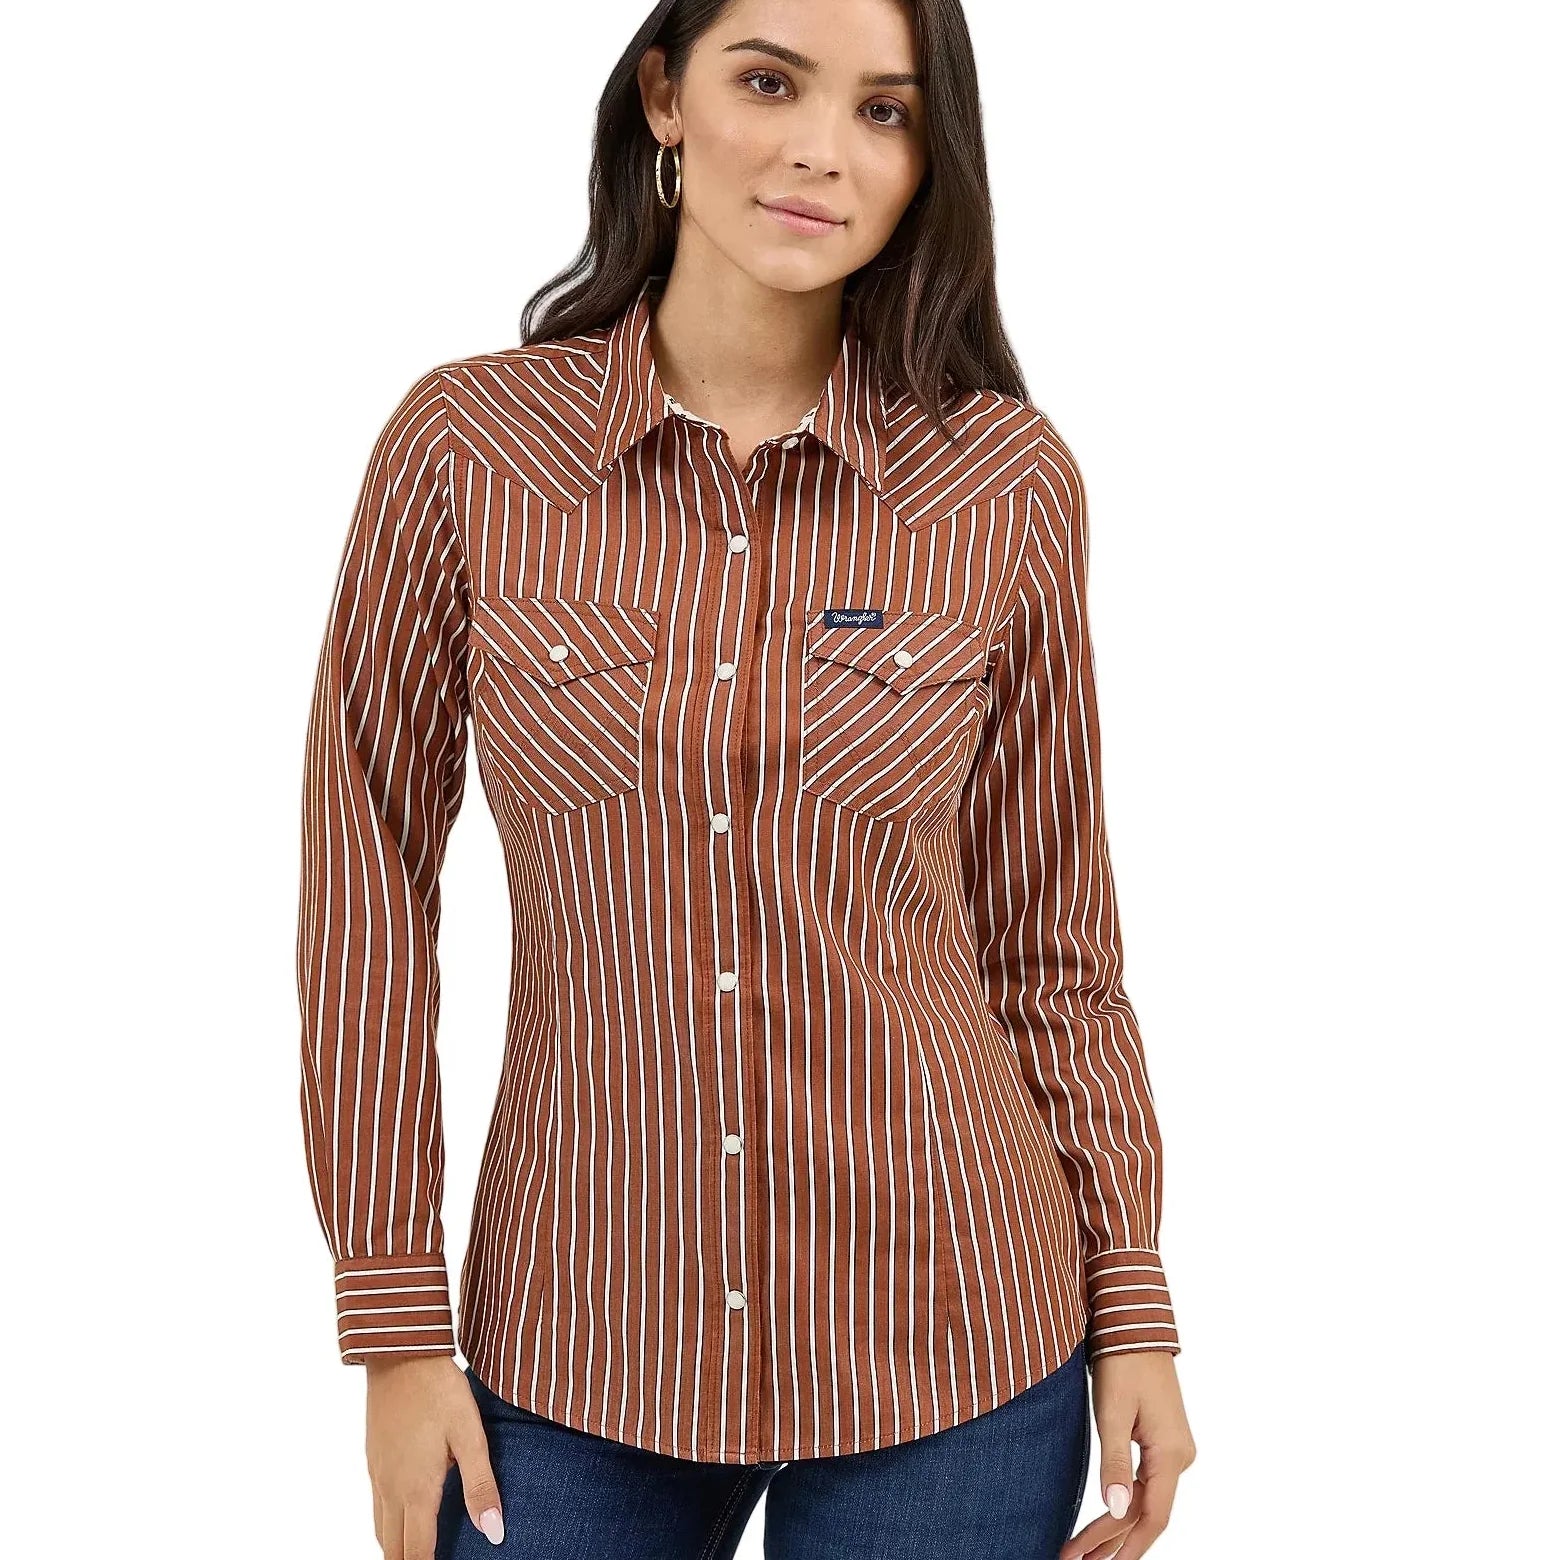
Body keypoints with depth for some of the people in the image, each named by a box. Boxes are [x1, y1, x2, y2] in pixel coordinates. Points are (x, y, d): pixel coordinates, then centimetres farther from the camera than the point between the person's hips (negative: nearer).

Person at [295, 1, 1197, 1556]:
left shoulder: (1010, 480, -4)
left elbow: (1046, 926, 3)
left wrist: (1133, 1306, 2)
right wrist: (395, 1325, -3)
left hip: (948, 1358, 0)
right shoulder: (465, 445, -6)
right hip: (579, 1353, 0)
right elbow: (370, 880, -2)